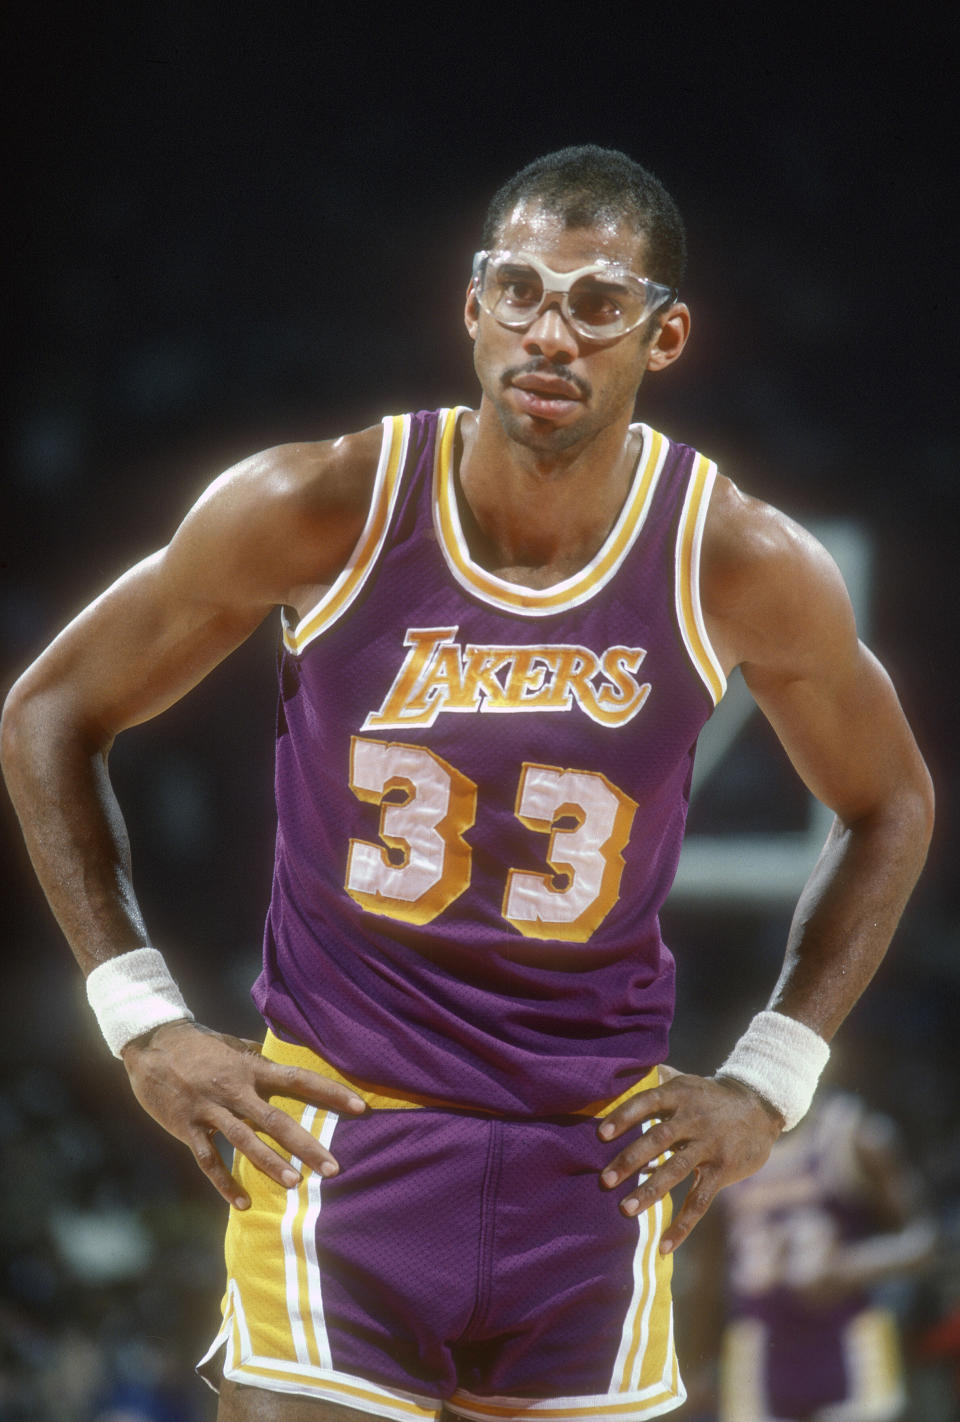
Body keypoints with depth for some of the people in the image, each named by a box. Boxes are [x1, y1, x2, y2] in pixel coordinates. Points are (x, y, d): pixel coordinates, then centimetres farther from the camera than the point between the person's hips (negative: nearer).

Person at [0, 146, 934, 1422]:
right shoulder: (318, 514, -12)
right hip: (333, 1130, -2)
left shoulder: (747, 573, -8)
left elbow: (890, 806, 11)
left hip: (601, 1159, 2)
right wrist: (144, 1022, -4)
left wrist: (770, 1081, 5)